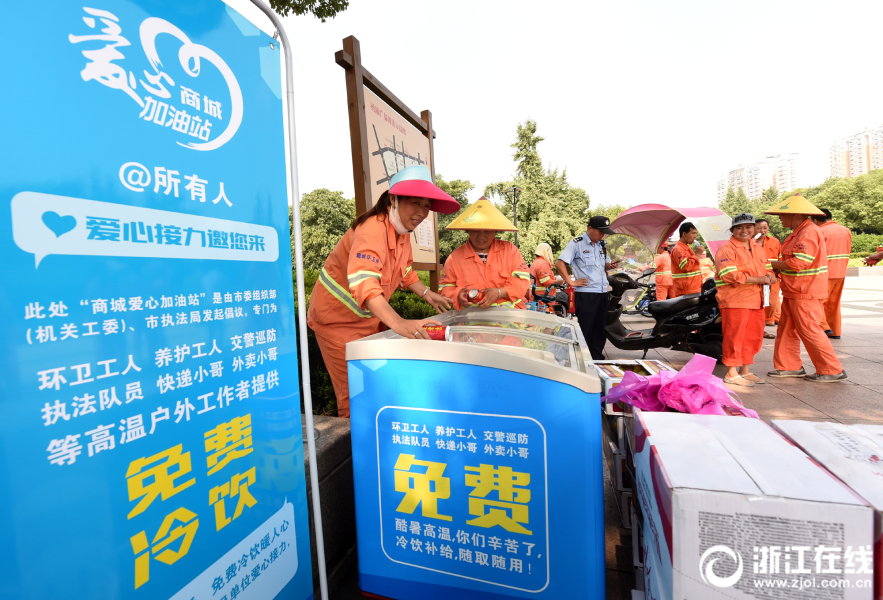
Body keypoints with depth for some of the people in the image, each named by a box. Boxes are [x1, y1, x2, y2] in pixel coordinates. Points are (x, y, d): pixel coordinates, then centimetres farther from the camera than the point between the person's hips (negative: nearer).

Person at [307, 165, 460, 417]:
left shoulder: (402, 231, -1)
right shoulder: (372, 230, -29)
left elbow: (403, 271, 17)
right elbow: (363, 282, -46)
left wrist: (426, 293, 2)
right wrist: (399, 323, -58)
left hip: (369, 317, 8)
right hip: (338, 318, -8)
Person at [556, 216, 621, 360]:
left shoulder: (602, 245, 17)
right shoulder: (577, 243, -6)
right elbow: (559, 263, -14)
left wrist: (610, 266, 5)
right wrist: (571, 282, -15)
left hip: (603, 294, 7)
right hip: (585, 294, -7)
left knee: (600, 330, 12)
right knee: (585, 330, -2)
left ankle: (597, 360, 23)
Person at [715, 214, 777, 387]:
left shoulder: (758, 248, 20)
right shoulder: (726, 249, -8)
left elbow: (768, 269, 23)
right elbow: (730, 275, -18)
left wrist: (769, 276, -1)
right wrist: (758, 279, -16)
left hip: (756, 301, 8)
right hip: (735, 301, -8)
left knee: (753, 337, 13)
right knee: (735, 337, -4)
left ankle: (745, 371, 25)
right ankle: (731, 374, 5)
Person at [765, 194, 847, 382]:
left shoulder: (809, 232, -18)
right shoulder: (798, 232, 16)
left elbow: (798, 263, -25)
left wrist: (772, 263, -12)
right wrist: (778, 268, 1)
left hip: (806, 293, -10)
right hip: (793, 291, 10)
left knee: (809, 331, -3)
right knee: (787, 329, 13)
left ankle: (832, 371, 9)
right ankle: (790, 366, 21)